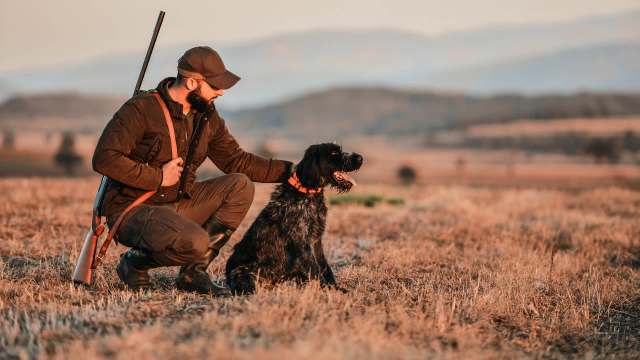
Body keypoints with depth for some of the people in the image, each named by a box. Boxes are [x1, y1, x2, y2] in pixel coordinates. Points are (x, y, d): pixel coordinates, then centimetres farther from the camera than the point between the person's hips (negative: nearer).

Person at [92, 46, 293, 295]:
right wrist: (158, 178, -20)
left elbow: (237, 161, 12)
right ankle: (136, 261, -2)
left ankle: (193, 272, -8)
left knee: (240, 186, -9)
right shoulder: (141, 109, -16)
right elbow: (104, 158, -22)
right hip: (132, 210, -8)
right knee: (195, 243, -33)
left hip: (178, 204, 8)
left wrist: (289, 171, 2)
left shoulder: (207, 117, 7)